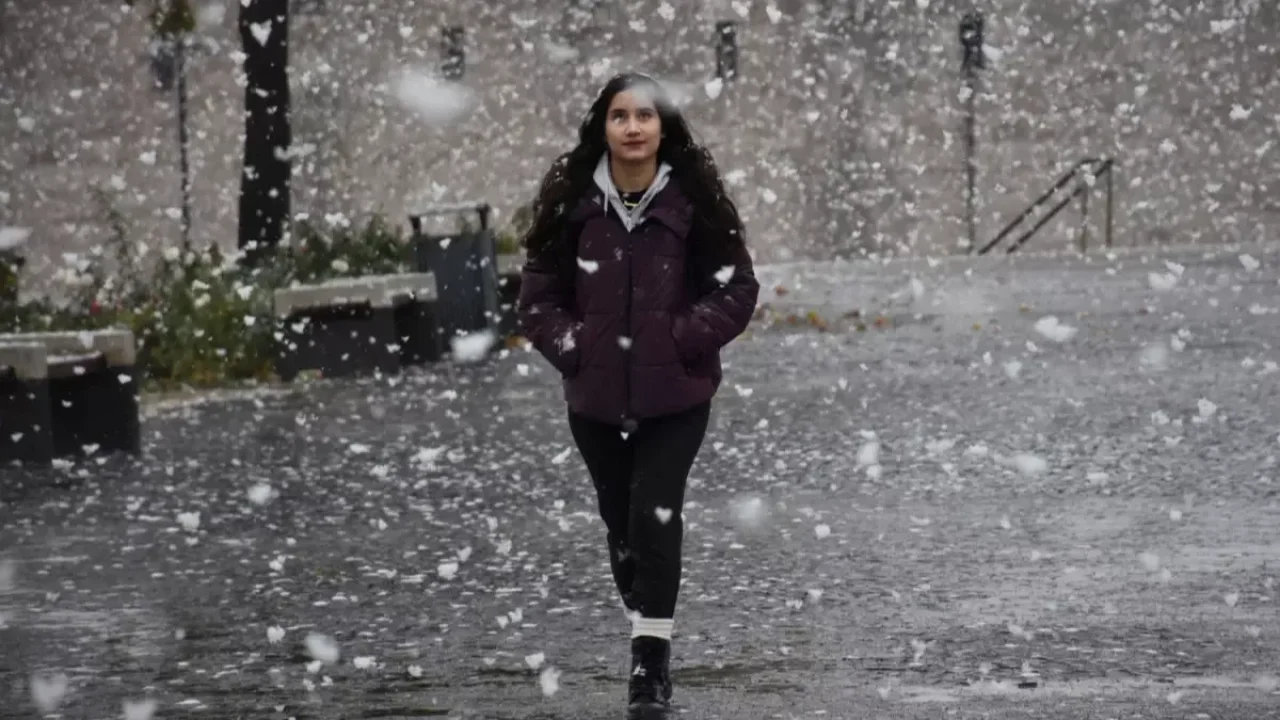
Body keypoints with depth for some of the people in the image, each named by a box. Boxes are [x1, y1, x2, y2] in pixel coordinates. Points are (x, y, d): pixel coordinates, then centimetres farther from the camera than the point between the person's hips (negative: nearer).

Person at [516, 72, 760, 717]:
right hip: (596, 396, 3)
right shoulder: (572, 202, -3)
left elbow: (737, 290, -3)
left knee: (655, 516, -12)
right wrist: (574, 348, -8)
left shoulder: (693, 201, -7)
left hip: (674, 395, -3)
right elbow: (538, 294, 4)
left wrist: (681, 341, -12)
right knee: (620, 521, 11)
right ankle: (650, 648, 27)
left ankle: (651, 663, -8)